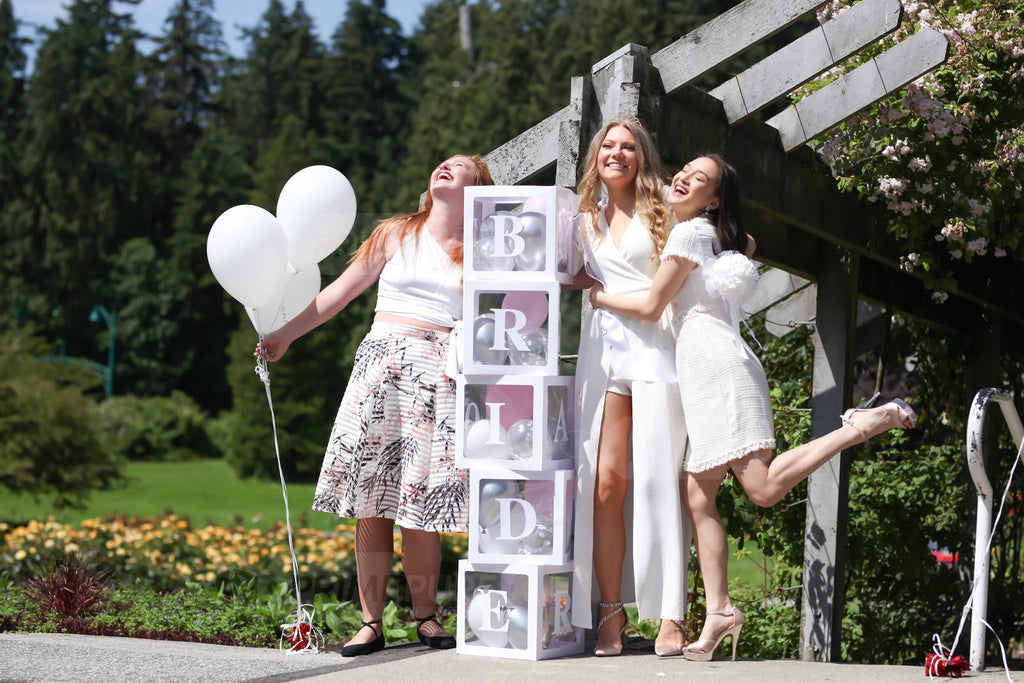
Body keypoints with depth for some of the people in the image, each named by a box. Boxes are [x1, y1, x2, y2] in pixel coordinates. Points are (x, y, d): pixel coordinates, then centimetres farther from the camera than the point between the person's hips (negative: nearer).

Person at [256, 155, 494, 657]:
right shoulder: (395, 234, 14)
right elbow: (341, 291, 14)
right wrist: (286, 333, 10)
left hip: (440, 375, -1)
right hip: (382, 363, 1)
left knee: (419, 503, -6)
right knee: (372, 502, -3)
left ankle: (425, 615, 8)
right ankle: (371, 621, 2)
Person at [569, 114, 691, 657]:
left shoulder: (662, 212, 9)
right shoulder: (586, 222, 20)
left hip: (655, 348, -3)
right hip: (602, 349, 4)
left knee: (658, 480, -9)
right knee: (603, 483, -5)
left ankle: (671, 616, -9)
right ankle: (610, 612, -1)